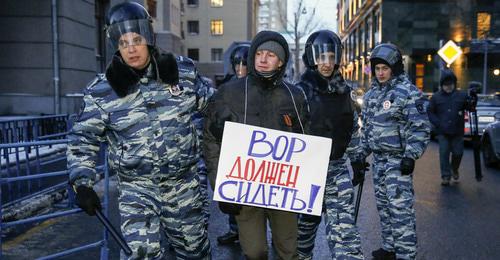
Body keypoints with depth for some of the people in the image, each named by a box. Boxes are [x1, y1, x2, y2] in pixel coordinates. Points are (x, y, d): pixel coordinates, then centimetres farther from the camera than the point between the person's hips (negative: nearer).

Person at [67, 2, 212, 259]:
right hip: (136, 188, -2)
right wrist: (82, 184, -9)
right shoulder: (102, 91, -9)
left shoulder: (183, 71, -5)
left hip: (184, 183, 2)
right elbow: (83, 138, -2)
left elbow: (209, 102, 12)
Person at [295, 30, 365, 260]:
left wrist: (358, 163, 16)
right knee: (308, 219, 11)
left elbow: (353, 129, 17)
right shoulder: (301, 90, -7)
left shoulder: (343, 90, 9)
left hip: (337, 166, 4)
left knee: (344, 224, -3)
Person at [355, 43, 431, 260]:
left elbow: (420, 128, -13)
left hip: (398, 159, -8)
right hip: (378, 158, 8)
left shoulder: (408, 92, -10)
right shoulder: (371, 94, 13)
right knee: (383, 206, 14)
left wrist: (411, 156, -19)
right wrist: (362, 152, 18)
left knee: (400, 208, -8)